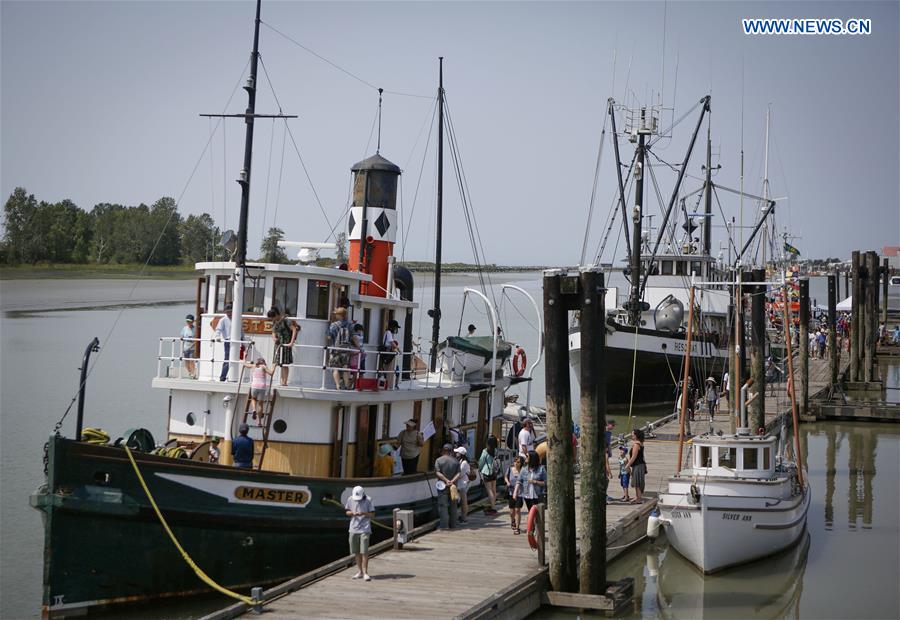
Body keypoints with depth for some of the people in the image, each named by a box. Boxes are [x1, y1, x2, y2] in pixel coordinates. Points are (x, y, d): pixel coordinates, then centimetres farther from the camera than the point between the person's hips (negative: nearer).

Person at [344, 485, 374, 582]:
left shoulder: (368, 500, -7)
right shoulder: (350, 499, 2)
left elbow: (372, 514, -4)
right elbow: (347, 512, 11)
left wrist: (363, 513, -21)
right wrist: (352, 513, -12)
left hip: (364, 529, -4)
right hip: (354, 529, 4)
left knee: (364, 551, -9)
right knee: (356, 552, 9)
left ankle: (365, 573, -6)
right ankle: (359, 572, 18)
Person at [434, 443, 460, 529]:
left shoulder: (439, 460, -5)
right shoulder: (456, 461, 6)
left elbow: (437, 473, -14)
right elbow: (458, 474, -3)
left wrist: (446, 480, -16)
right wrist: (452, 481, -13)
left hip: (443, 487, -4)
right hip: (453, 487, 4)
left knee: (443, 506, -4)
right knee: (453, 506, 12)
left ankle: (444, 525, -9)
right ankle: (453, 525, 16)